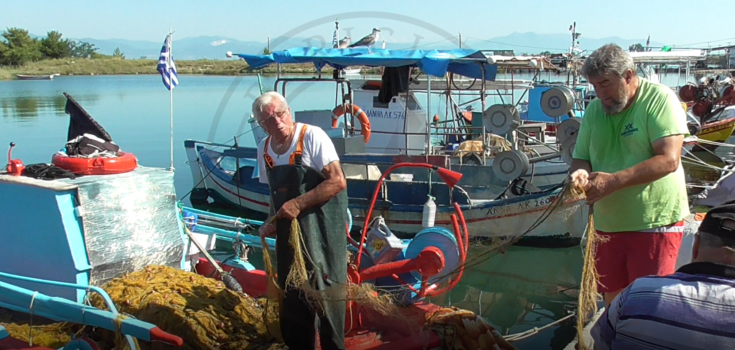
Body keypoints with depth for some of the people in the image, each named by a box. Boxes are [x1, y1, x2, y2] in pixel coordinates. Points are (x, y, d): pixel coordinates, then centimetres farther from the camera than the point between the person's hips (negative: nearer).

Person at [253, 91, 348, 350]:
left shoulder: (312, 137, -14)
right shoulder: (264, 149, 6)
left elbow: (337, 181, -19)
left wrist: (298, 204, -22)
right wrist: (272, 221, 2)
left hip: (321, 229, -6)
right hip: (288, 230, 7)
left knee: (324, 292, -1)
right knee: (292, 296, 16)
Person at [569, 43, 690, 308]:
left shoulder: (660, 99, -9)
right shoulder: (594, 110, 8)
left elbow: (669, 160, -19)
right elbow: (580, 157, 12)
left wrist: (613, 181, -26)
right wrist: (580, 173, -13)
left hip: (655, 223, -5)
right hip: (608, 224, 5)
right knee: (613, 300, 13)